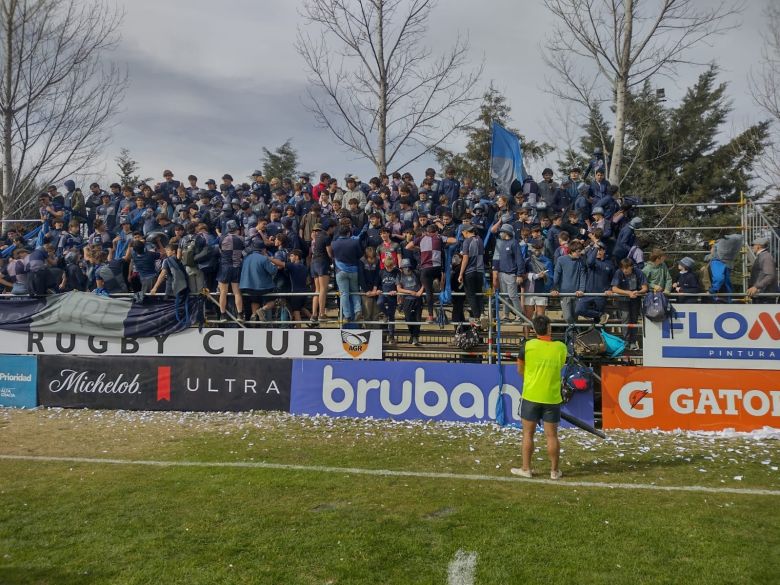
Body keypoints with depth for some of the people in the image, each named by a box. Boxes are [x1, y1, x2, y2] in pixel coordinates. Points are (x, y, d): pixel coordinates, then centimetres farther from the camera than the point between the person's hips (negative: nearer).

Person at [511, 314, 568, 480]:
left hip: (531, 396, -1)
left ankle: (526, 469, 15)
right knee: (551, 435, 8)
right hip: (552, 397, 1)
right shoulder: (561, 347, -5)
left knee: (528, 433, 10)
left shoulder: (527, 346, -9)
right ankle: (554, 471, 16)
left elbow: (520, 370, 4)